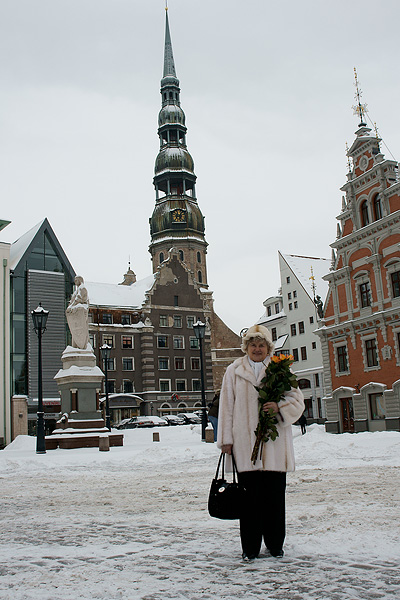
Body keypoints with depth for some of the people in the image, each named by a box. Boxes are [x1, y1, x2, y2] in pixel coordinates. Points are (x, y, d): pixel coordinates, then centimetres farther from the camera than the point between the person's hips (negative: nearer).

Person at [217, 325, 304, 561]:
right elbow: (227, 406, 8)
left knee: (275, 495, 6)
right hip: (245, 443, 0)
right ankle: (250, 547, 14)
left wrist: (280, 406, -14)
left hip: (274, 444, 1)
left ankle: (275, 544, 22)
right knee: (250, 495, 1)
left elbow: (297, 399, 6)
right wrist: (226, 439, 2)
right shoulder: (234, 371, 9)